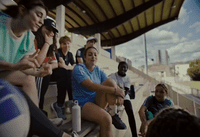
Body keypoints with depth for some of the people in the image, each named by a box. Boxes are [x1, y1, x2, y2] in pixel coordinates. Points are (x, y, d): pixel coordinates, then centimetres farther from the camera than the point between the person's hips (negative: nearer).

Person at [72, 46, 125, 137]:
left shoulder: (98, 70, 9)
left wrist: (120, 93, -27)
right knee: (106, 119, -31)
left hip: (96, 102, 5)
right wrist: (115, 90, -31)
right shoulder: (78, 68, -10)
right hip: (82, 104, -5)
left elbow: (109, 83, -4)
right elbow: (91, 85, -27)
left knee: (110, 82, -19)